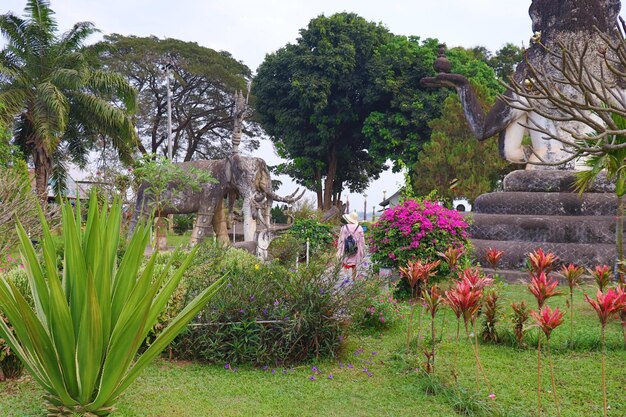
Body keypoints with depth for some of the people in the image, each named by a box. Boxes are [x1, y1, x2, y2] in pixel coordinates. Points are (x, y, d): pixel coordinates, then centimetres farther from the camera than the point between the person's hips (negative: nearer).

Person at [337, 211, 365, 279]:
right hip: (356, 251, 1)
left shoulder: (344, 227, -7)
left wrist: (339, 251, 3)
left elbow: (341, 240, -4)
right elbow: (362, 240, 0)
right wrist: (362, 251, 10)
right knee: (354, 267, 10)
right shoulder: (359, 228, -5)